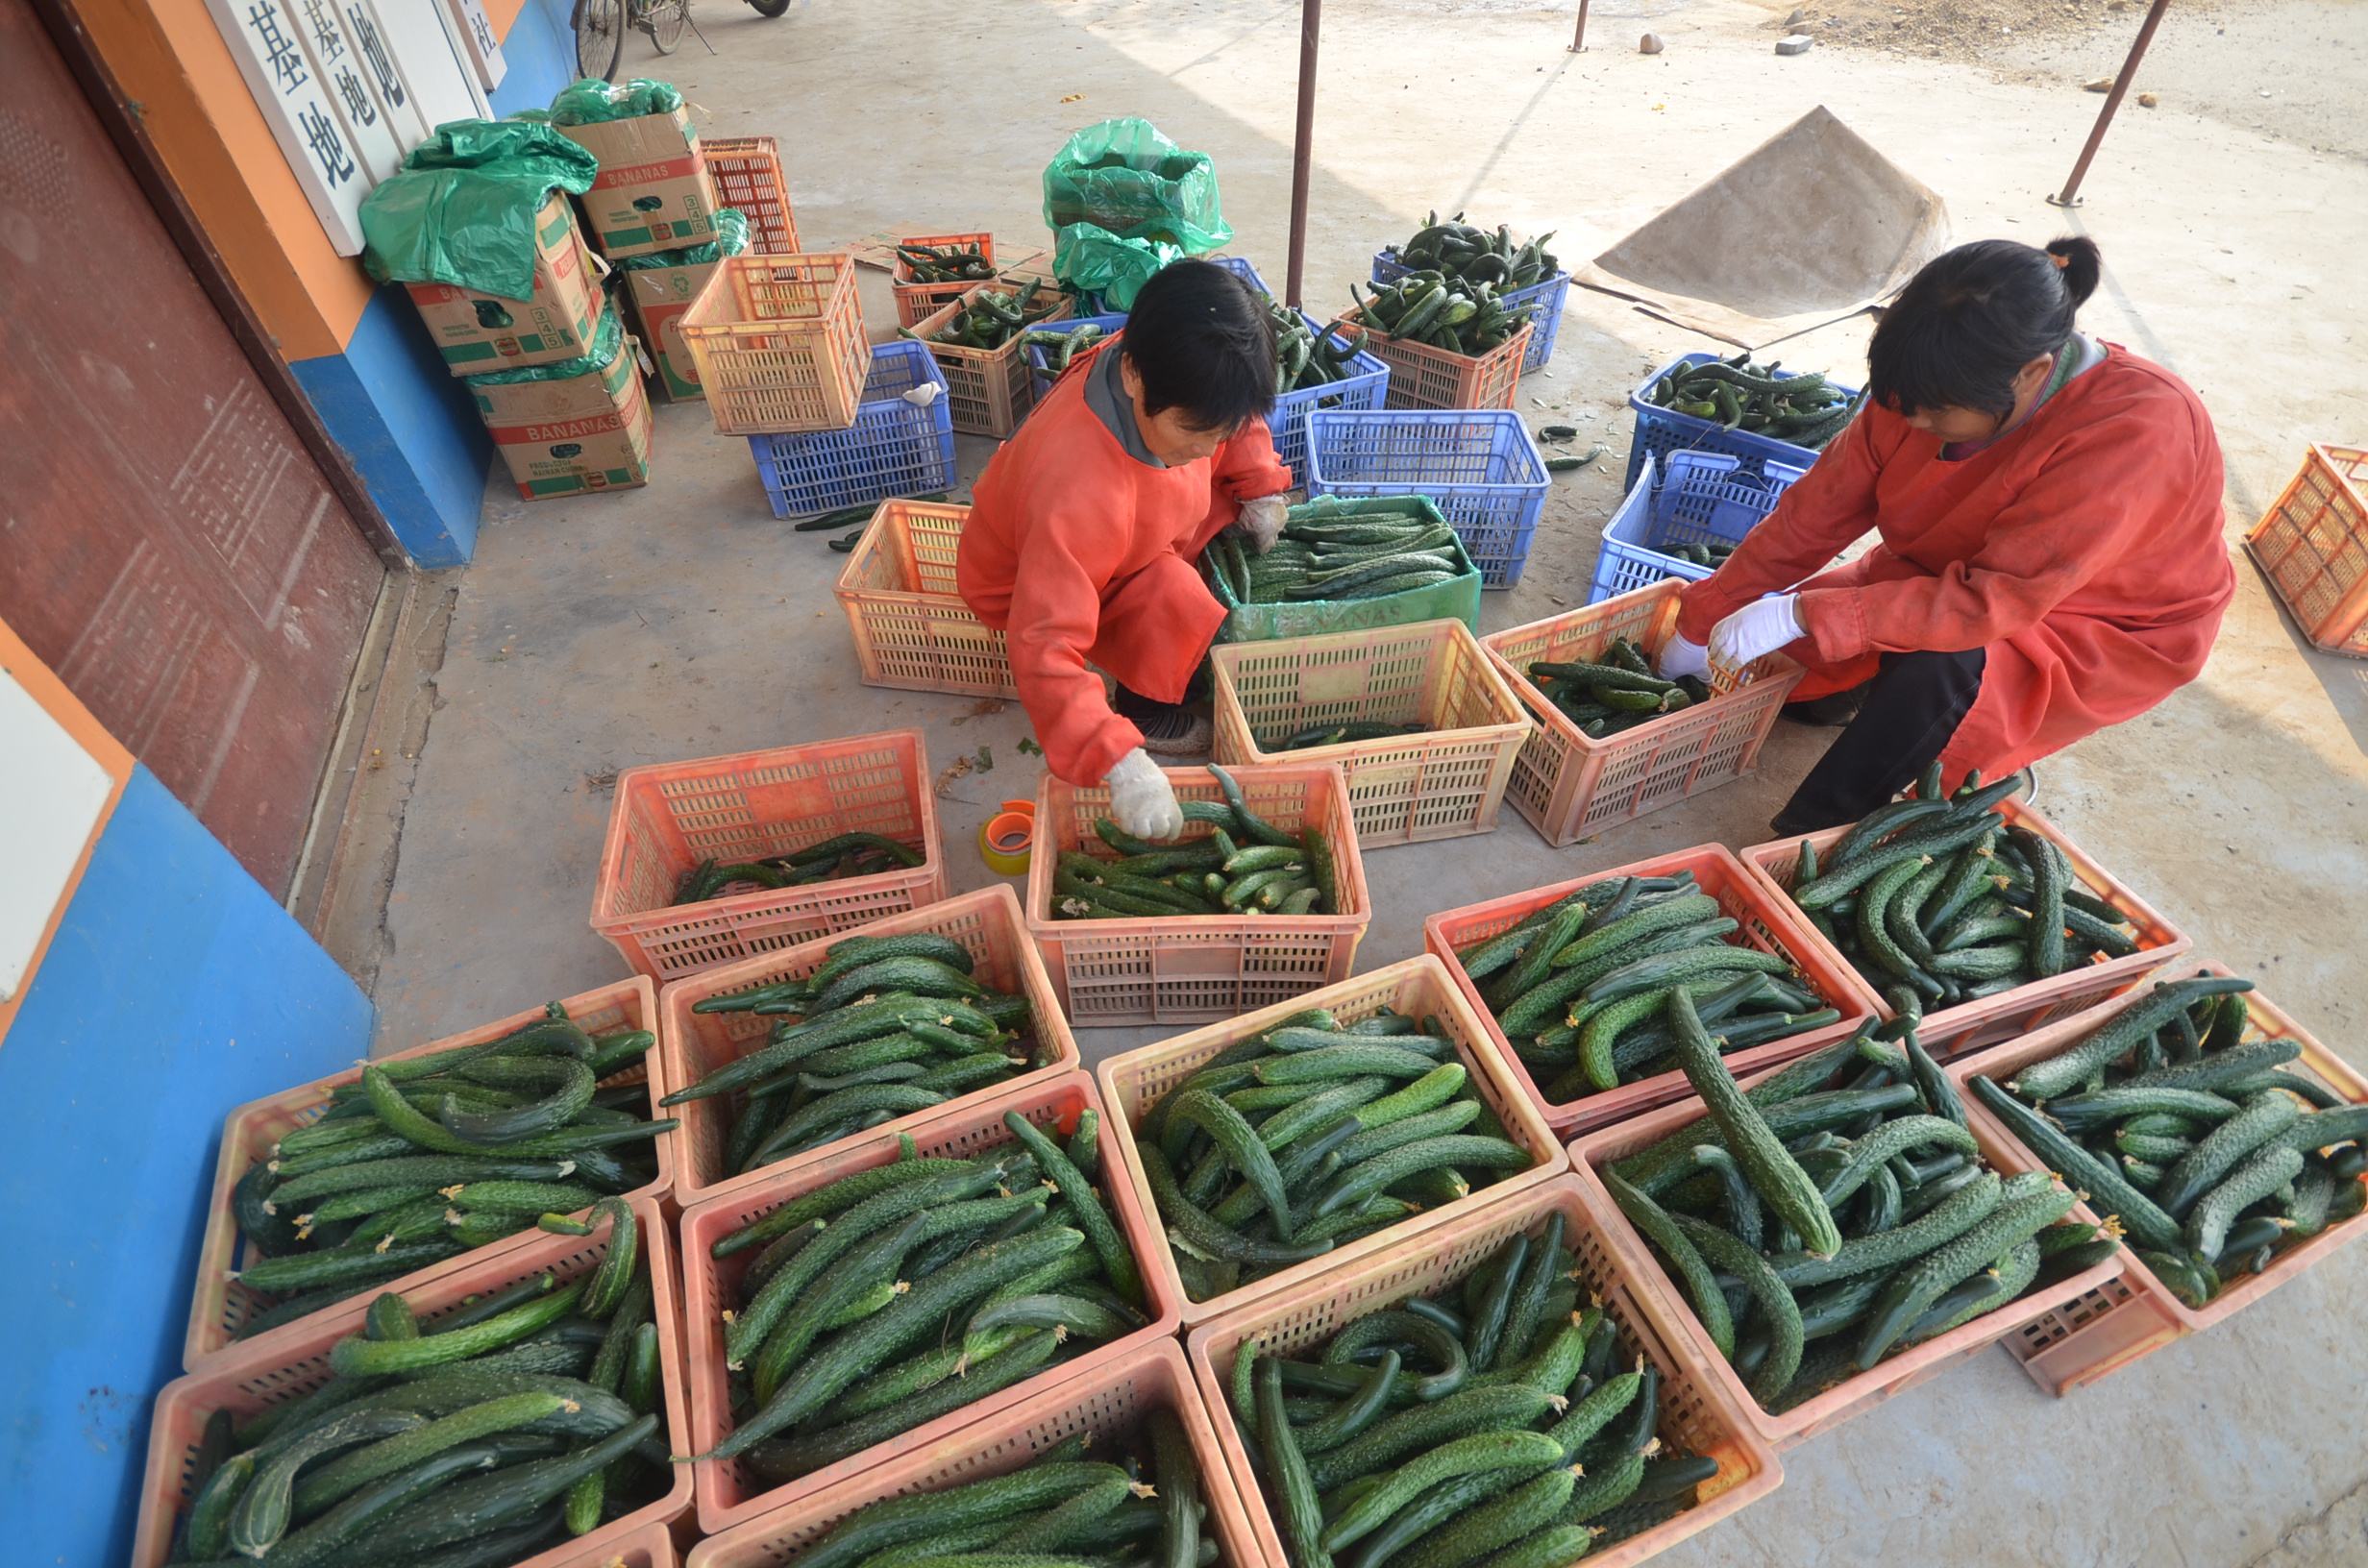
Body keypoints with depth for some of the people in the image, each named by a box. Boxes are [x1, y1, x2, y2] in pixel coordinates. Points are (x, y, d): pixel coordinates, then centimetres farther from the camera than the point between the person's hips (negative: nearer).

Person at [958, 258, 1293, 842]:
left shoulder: (1175, 384, -25)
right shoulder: (1077, 491, -47)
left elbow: (1234, 406, 2)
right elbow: (1044, 650, -48)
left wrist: (1260, 486, -8)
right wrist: (1121, 765, -56)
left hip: (1123, 540, 7)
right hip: (1026, 587, -7)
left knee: (1229, 502, -7)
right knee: (1171, 597, -30)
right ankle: (1146, 708, -1)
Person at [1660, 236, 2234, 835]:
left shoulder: (2138, 432, -35)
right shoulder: (1926, 389, -19)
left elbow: (1994, 600, -39)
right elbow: (1815, 514, -15)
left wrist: (1800, 616, -43)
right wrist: (1699, 626, -13)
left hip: (2106, 634, -6)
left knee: (1936, 672, -37)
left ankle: (1806, 840, -20)